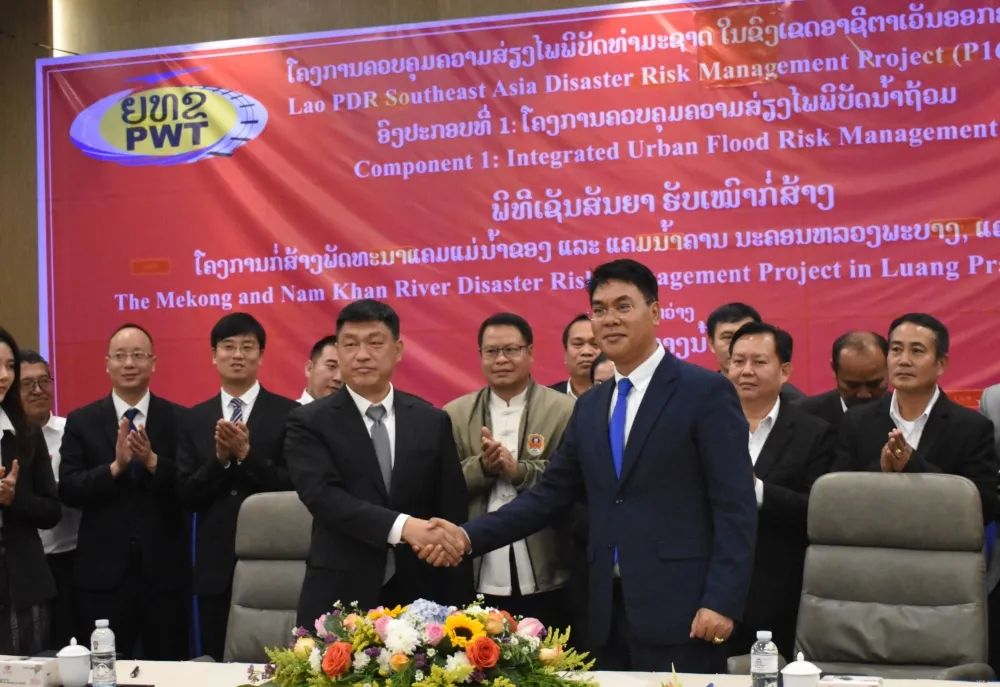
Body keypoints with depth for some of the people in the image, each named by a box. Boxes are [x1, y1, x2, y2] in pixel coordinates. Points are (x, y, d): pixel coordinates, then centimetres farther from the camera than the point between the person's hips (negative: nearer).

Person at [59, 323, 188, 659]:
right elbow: (68, 490, -4)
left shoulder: (179, 420, 2)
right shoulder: (81, 421, 4)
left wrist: (153, 462, -20)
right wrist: (115, 466, -19)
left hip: (164, 572, 0)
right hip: (101, 573, 0)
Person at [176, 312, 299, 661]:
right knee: (216, 662, 9)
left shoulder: (288, 414, -2)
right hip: (215, 564, 3)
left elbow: (295, 488, -8)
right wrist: (220, 458, -13)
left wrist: (246, 454, -19)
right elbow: (187, 495, 3)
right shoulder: (195, 419, 9)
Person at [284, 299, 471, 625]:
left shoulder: (432, 421, 7)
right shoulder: (310, 423, -1)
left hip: (417, 597, 2)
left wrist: (457, 608, 1)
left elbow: (453, 513, 7)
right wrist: (400, 527, -28)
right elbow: (322, 494, -16)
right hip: (340, 599, -2)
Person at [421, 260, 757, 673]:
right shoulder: (589, 407, 15)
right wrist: (469, 536, 1)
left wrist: (722, 601, -17)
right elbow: (550, 495, 14)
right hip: (609, 610, 6)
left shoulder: (706, 392, -4)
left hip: (680, 608, -6)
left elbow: (735, 505, -9)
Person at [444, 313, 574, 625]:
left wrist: (519, 470, -19)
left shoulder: (565, 411, 1)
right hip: (477, 582, 2)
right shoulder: (455, 414, 9)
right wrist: (482, 466, -14)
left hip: (545, 582, -2)